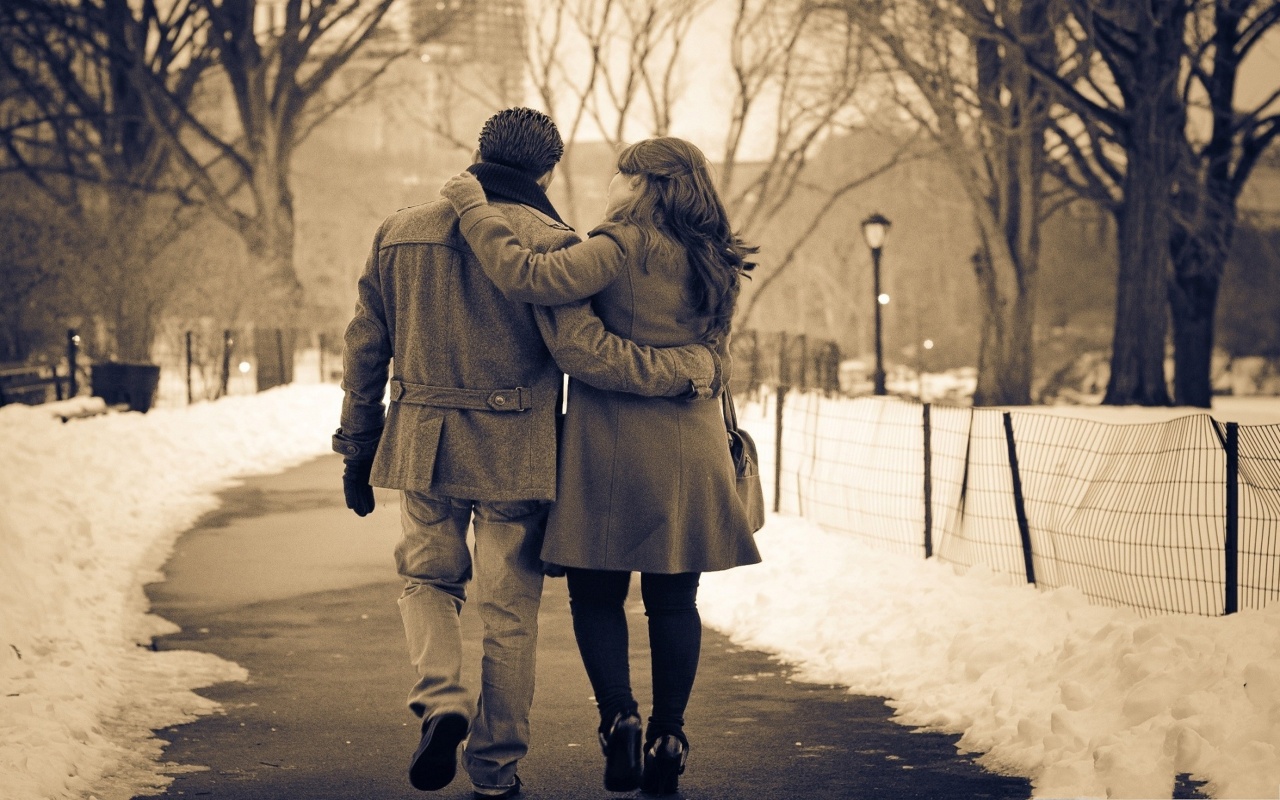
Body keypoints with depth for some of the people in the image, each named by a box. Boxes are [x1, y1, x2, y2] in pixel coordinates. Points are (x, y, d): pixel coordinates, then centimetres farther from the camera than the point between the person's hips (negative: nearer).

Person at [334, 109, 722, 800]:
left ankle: (440, 698, -5)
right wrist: (688, 370, -10)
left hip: (423, 447, 3)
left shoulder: (400, 232, 7)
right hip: (515, 455, -3)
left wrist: (357, 452, 18)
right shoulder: (547, 241, -8)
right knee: (509, 613, 8)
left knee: (427, 579, 21)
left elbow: (365, 352, 10)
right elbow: (581, 349, -19)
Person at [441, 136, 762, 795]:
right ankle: (667, 739, 8)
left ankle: (619, 717, -11)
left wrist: (473, 207, -14)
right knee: (673, 600, 9)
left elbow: (531, 278, -22)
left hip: (614, 444, -5)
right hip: (691, 445, 5)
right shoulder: (712, 260, 10)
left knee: (595, 594, 6)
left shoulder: (626, 244, -12)